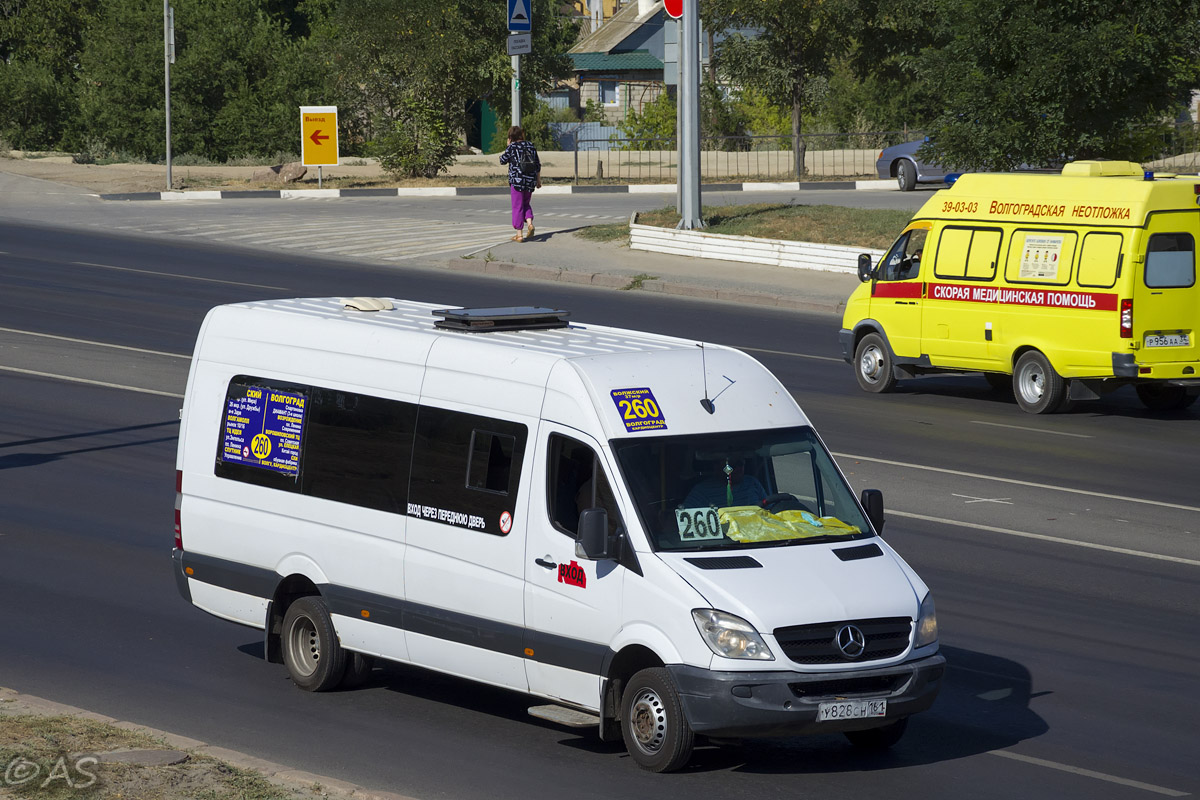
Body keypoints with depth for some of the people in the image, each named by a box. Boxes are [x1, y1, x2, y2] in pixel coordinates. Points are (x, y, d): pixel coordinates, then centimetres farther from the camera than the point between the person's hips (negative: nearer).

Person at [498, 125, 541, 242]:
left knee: (518, 207, 2)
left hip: (517, 180, -5)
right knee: (526, 204, 21)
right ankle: (530, 223, -4)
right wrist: (538, 180, 18)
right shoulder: (531, 146, 6)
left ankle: (519, 234, 1)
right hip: (530, 180, 5)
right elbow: (538, 164, 9)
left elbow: (503, 160, -1)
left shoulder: (512, 147, -9)